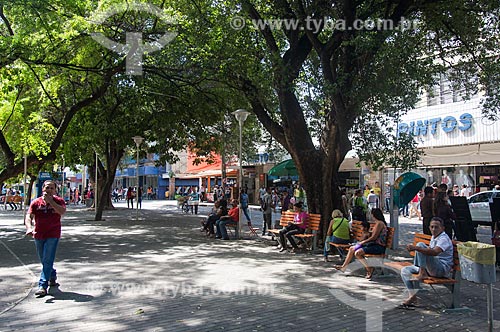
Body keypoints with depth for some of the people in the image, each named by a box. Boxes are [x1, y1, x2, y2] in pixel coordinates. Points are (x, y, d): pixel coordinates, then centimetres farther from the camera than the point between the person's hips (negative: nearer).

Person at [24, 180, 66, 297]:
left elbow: (62, 211, -23)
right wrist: (29, 228, -26)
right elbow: (29, 216, -8)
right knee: (43, 260, 17)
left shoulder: (58, 201, -3)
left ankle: (43, 286, -10)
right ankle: (52, 277, 41)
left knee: (47, 261, -10)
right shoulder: (36, 203, 2)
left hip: (53, 235, -4)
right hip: (39, 235, 4)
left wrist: (50, 200, -24)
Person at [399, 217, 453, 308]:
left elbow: (435, 252, -35)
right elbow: (428, 252, 33)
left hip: (442, 269, -9)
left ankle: (422, 274, -23)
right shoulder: (433, 237, 15)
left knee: (420, 245, -25)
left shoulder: (444, 239, -14)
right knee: (405, 270, -1)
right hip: (431, 268, 10)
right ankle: (412, 296, -9)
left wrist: (415, 248, -43)